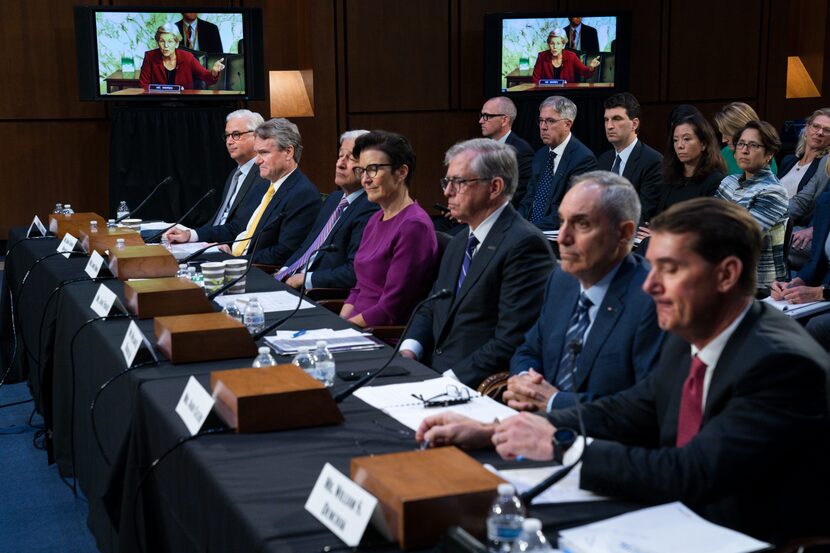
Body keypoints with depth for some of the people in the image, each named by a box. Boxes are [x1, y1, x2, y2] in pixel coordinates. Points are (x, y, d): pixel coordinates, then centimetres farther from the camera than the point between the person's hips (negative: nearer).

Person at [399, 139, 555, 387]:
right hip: (431, 372, 8)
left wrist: (453, 378, -22)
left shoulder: (525, 244, -13)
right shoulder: (459, 243, 17)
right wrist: (408, 351, 1)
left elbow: (513, 341, -20)